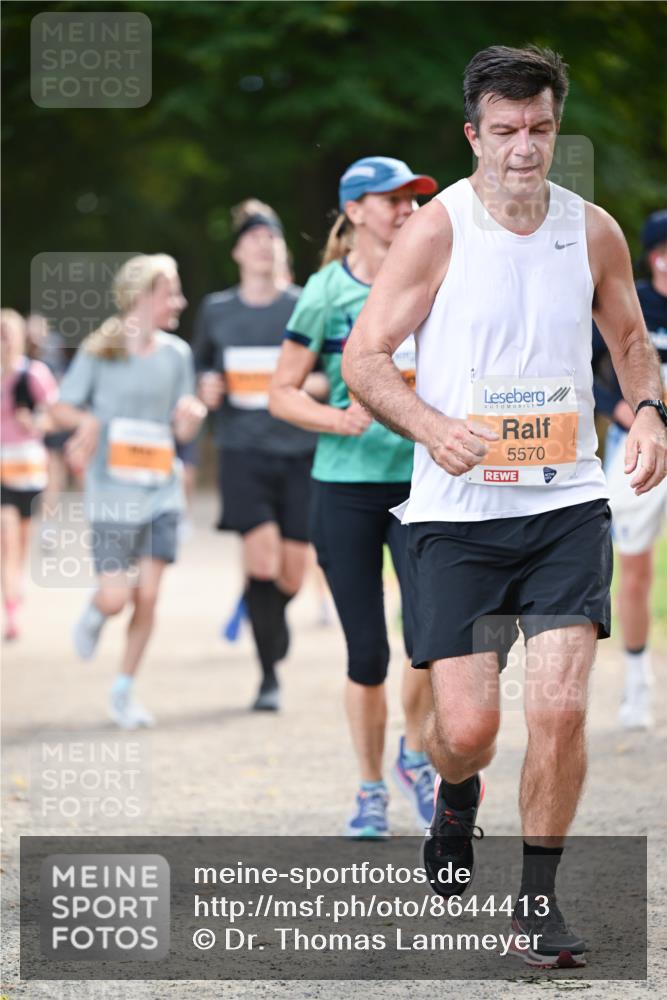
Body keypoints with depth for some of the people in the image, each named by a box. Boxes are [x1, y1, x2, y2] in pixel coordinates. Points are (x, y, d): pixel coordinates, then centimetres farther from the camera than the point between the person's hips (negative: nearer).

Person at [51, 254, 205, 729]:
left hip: (162, 493, 3)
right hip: (113, 492, -3)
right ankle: (94, 615, 30)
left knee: (147, 597, -3)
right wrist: (89, 423, -17)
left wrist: (192, 415, -13)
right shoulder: (100, 351, -4)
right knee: (117, 596, -8)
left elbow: (183, 430, 9)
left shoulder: (176, 353, 6)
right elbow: (64, 408, 3)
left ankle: (125, 691, 12)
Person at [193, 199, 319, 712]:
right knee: (263, 558, -17)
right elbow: (203, 367, 21)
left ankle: (265, 611, 39)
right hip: (243, 450, 0)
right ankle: (269, 676, -7)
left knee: (292, 573, 1)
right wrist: (206, 386, 0)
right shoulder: (216, 311, 9)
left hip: (299, 451, 0)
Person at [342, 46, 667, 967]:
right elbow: (363, 357, -5)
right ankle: (456, 797, 35)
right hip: (457, 510, -2)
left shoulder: (593, 232, 4)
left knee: (560, 709, -11)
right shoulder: (436, 229, -6)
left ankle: (539, 900, 6)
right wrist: (428, 424, -23)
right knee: (468, 727, -3)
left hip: (567, 504, 2)